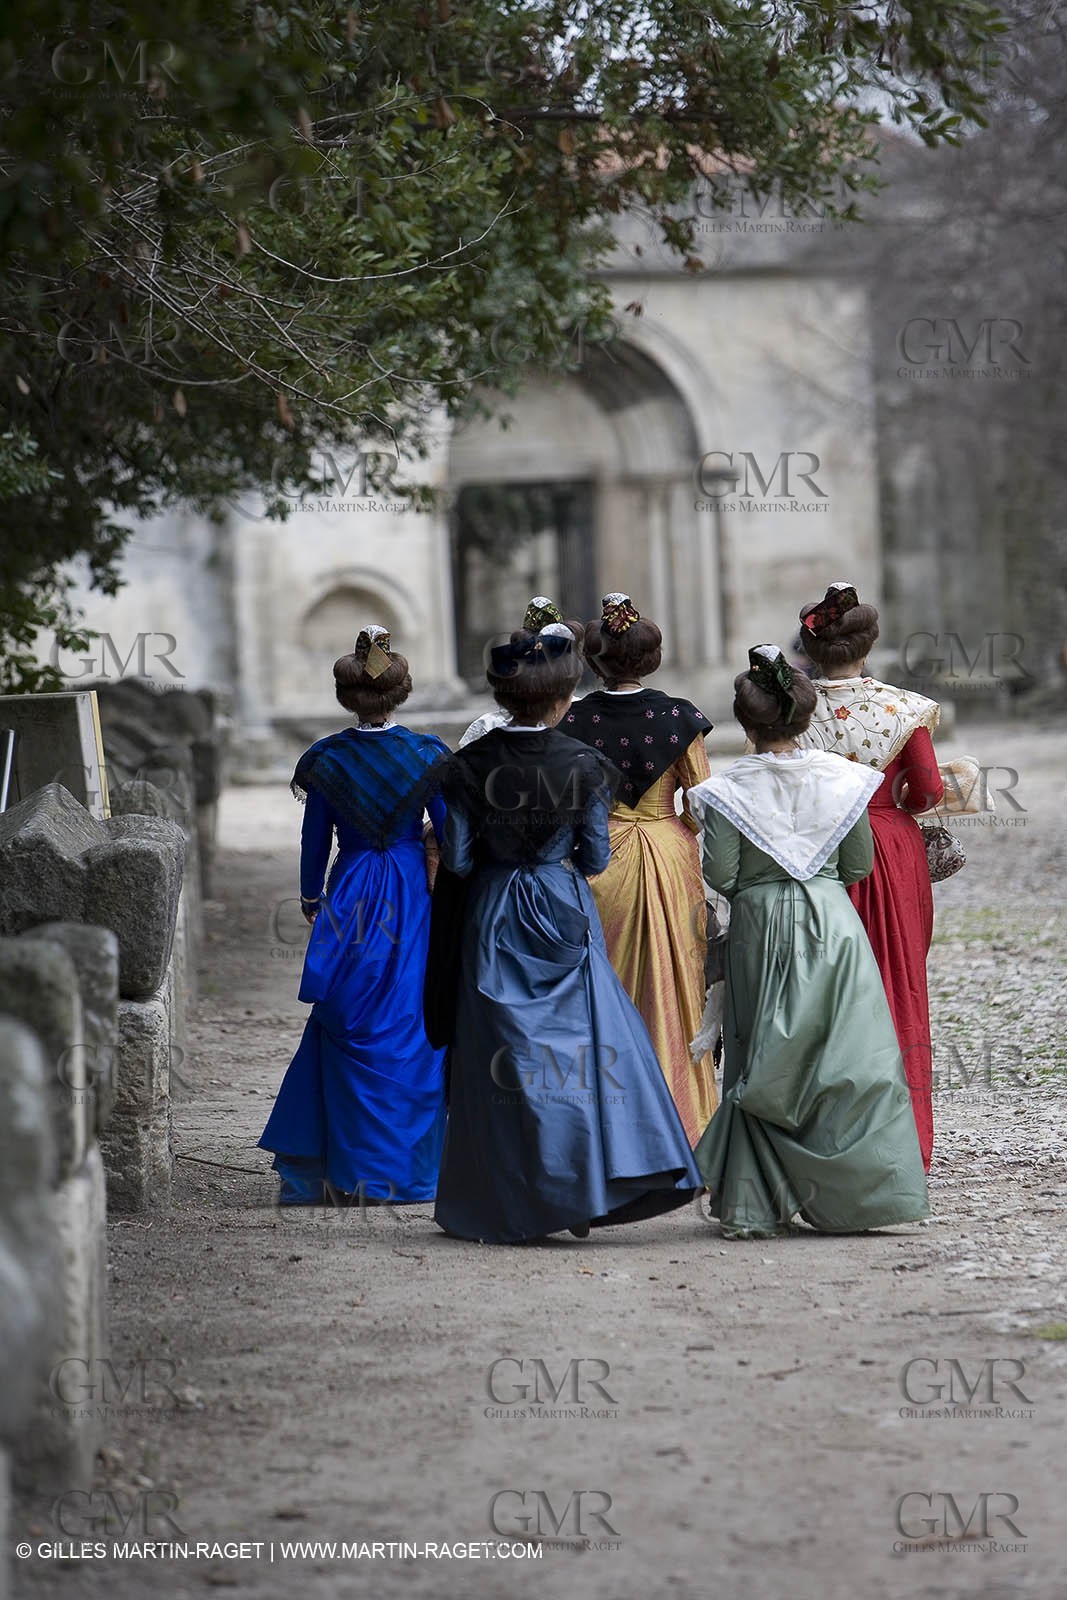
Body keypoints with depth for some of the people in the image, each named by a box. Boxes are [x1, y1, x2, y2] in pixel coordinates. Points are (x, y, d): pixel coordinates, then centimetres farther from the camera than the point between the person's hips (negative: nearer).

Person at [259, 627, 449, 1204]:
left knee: (347, 1030, 10)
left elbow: (315, 839, 4)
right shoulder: (424, 754, -7)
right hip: (413, 897, -1)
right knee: (410, 1031, 6)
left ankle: (348, 1171, 12)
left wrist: (311, 898, 19)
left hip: (351, 898, 1)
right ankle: (404, 1172, 8)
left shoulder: (326, 760, -3)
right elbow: (450, 832, -3)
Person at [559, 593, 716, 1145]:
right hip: (669, 853, -1)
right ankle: (678, 1116, 12)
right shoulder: (678, 718, -9)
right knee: (671, 987, 8)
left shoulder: (574, 721, -7)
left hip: (598, 857, 1)